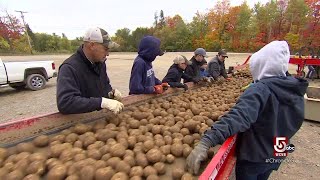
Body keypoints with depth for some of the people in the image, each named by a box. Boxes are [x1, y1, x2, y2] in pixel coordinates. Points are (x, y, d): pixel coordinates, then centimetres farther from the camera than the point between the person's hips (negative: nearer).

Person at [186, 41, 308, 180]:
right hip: (277, 155, 7)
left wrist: (206, 141, -52)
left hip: (253, 156, -6)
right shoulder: (295, 89, -4)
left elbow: (238, 117, -45)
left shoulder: (261, 89, -28)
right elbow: (292, 124, 9)